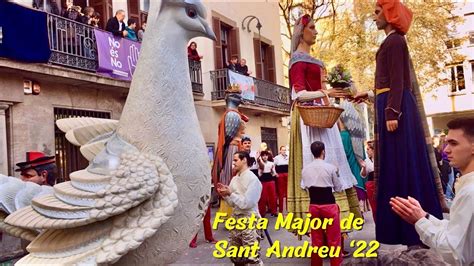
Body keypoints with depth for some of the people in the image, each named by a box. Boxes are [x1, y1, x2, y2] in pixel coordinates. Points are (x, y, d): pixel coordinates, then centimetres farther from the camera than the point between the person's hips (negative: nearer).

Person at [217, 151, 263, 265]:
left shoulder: (252, 179, -12)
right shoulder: (235, 179, 8)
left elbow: (246, 203, -17)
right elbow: (232, 203, 13)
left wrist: (230, 193, -17)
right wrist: (224, 194, -4)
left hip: (249, 219, -7)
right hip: (236, 218, 8)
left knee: (252, 257, -5)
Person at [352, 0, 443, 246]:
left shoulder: (395, 40, -7)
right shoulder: (392, 41, 21)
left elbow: (397, 81, -17)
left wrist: (392, 113, -22)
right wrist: (369, 94, 32)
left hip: (395, 106, -10)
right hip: (391, 105, 10)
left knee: (402, 162, -7)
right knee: (397, 163, 10)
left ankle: (416, 229, 1)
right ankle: (409, 225, 19)